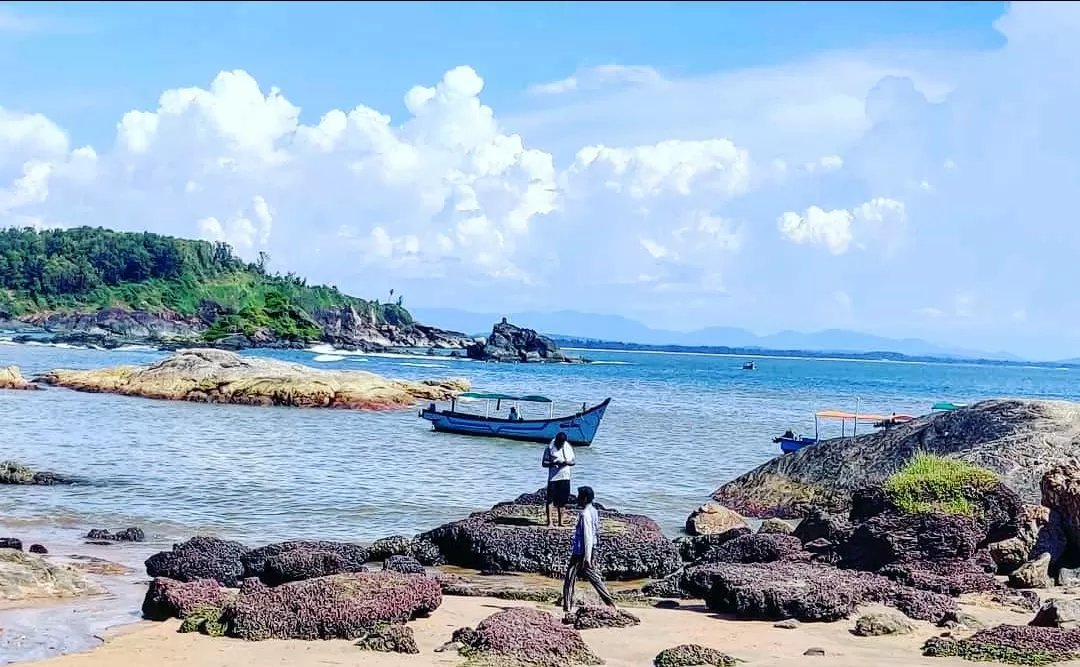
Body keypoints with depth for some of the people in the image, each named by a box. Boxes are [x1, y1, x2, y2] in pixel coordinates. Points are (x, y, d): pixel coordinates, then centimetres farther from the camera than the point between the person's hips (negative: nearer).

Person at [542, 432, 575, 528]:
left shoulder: (568, 447, 5)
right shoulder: (550, 448, -6)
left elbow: (573, 461, 10)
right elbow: (544, 463, -6)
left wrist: (568, 462, -13)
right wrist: (554, 463, -23)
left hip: (565, 477, 4)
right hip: (553, 478, -4)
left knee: (562, 501, 9)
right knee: (550, 500, -6)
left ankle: (561, 522, 17)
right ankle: (550, 522, -6)